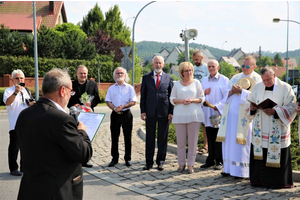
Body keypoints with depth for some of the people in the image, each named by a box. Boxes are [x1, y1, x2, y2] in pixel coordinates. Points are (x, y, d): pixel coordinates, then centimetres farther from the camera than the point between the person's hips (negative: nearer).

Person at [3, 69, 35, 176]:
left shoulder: (26, 91, 16)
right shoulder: (9, 91, -4)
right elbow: (7, 102, -25)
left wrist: (31, 104, 3)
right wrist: (16, 92, -40)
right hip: (15, 124, -6)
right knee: (14, 147, -1)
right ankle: (13, 168, 9)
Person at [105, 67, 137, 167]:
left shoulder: (129, 88, 6)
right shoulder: (111, 88, 12)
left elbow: (133, 102, -2)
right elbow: (108, 101, 5)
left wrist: (123, 107, -16)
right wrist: (115, 108, -13)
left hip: (126, 114, -2)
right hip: (115, 114, 2)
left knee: (127, 137, 2)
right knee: (114, 137, 4)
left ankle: (128, 159, 10)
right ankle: (114, 158, 13)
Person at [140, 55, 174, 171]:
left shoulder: (168, 78, 6)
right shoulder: (146, 77, 7)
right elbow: (143, 95, 6)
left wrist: (171, 112, -2)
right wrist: (142, 111, -1)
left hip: (164, 112, 0)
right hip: (150, 112, 1)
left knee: (163, 139, 5)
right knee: (149, 138, 6)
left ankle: (160, 162, 16)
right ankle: (149, 162, 15)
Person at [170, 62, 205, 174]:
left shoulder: (196, 83, 9)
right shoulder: (177, 84, 11)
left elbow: (202, 98, 7)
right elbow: (172, 99, 10)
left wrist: (192, 100, -11)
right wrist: (181, 101, -9)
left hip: (194, 115, -1)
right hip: (180, 115, 1)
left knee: (193, 141, -1)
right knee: (180, 141, 1)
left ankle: (190, 164, 8)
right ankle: (181, 164, 12)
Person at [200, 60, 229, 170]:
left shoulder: (224, 80, -1)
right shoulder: (204, 80, 14)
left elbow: (227, 96, -6)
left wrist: (217, 106, -15)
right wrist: (204, 93, -4)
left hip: (219, 113, -4)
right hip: (208, 114, 4)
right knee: (210, 139, 8)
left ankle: (219, 161, 9)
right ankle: (210, 160, 17)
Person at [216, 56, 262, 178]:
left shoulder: (257, 79, 2)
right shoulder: (236, 77, 18)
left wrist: (241, 91, -17)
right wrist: (231, 91, -5)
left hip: (243, 114, -5)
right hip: (230, 112, 6)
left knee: (241, 141, -6)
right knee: (228, 140, 5)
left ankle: (243, 170, 2)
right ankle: (228, 168, 14)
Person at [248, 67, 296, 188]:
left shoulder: (285, 88, -4)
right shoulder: (257, 87, 10)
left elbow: (291, 108, -9)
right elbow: (251, 103, 16)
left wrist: (275, 111, -22)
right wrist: (252, 108, -7)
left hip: (277, 132, -3)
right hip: (260, 130, 4)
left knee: (277, 156, 1)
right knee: (259, 155, 4)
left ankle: (277, 181, 15)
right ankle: (259, 179, 17)